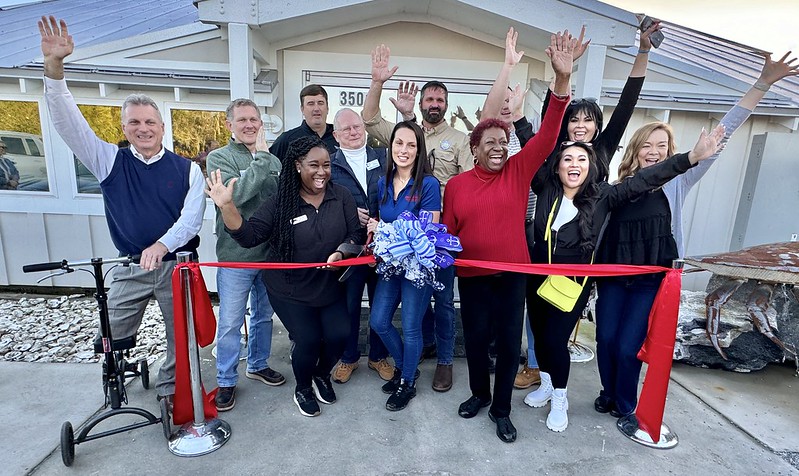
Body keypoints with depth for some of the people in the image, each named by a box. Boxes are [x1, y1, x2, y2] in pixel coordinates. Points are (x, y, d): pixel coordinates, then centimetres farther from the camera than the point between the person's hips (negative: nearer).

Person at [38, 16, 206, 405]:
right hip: (129, 268, 2)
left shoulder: (187, 169, -3)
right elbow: (68, 121, -7)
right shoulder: (110, 161, 2)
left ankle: (169, 390, 33)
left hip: (176, 264, -1)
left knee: (182, 337, 10)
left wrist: (162, 245, -28)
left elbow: (192, 216, -12)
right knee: (112, 339, 11)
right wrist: (54, 65, -19)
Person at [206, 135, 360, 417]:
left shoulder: (341, 197, -5)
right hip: (290, 289, -2)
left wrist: (340, 253, -25)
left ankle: (322, 375, 32)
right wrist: (227, 206, -27)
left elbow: (355, 235, -5)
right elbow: (249, 236, -13)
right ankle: (303, 389, 29)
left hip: (330, 285, 3)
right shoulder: (281, 202, -10)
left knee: (339, 335, -4)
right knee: (308, 340, -6)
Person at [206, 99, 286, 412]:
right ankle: (226, 380, 26)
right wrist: (261, 157, -20)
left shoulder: (273, 160, 6)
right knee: (230, 322, 7)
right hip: (235, 255, -4)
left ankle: (258, 365, 39)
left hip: (270, 252, 4)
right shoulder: (219, 158, -5)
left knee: (264, 316, 19)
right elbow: (235, 195, -23)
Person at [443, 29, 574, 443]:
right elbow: (447, 232, 5)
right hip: (472, 277, 0)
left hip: (513, 274, 0)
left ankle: (501, 409, 32)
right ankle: (479, 394, 43)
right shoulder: (456, 185, -2)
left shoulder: (518, 171, -3)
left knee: (510, 343, 10)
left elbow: (547, 136, -13)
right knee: (475, 339, 16)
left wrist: (562, 77, -22)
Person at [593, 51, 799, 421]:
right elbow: (599, 226, 8)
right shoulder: (619, 186, 5)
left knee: (627, 346, 0)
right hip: (612, 275, 2)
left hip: (651, 280, -2)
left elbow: (720, 137, -4)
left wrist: (763, 84, -7)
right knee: (605, 339, 4)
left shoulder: (677, 182, 1)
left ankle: (625, 407, 26)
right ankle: (609, 393, 32)